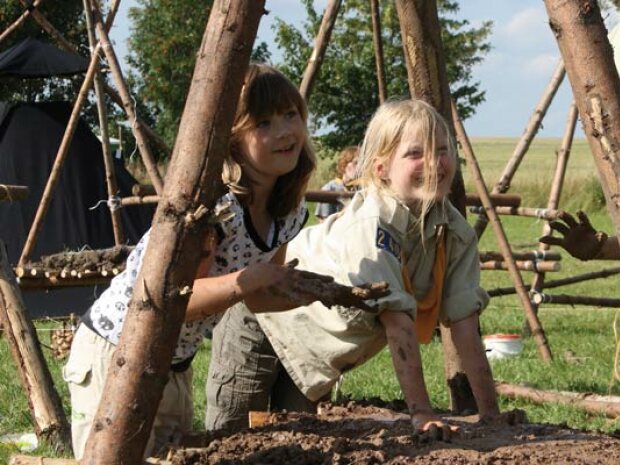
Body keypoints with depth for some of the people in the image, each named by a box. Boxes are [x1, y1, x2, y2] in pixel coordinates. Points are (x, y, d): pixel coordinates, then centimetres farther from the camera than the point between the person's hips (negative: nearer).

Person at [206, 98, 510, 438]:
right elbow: (398, 322, -40)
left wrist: (490, 414, -23)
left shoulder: (456, 234, -16)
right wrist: (421, 412, -43)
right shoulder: (370, 223, -36)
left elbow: (465, 326, -17)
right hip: (265, 323, -6)